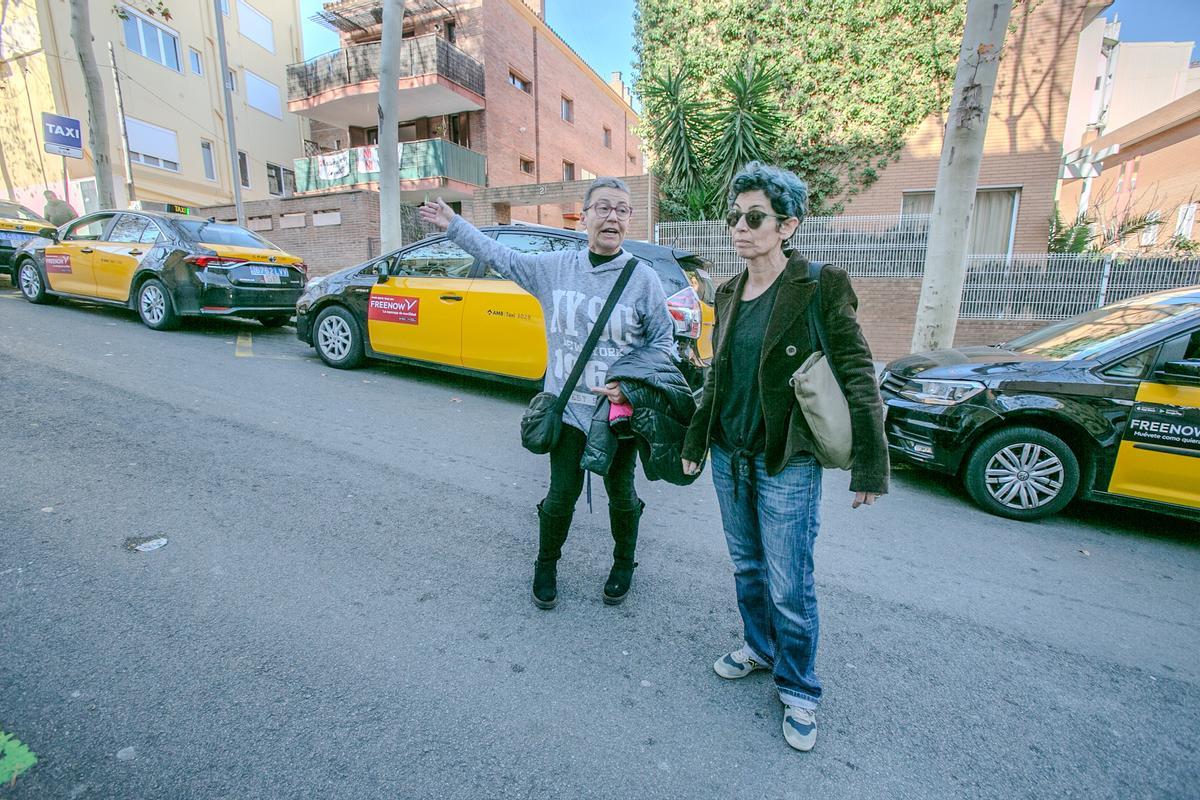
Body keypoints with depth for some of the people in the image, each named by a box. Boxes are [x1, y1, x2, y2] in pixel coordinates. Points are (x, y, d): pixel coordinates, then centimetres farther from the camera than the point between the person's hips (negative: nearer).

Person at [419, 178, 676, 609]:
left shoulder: (643, 278, -7)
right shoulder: (555, 267, 1)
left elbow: (663, 341, -2)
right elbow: (501, 257, 14)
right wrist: (454, 226, 18)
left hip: (619, 411, -1)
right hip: (567, 408, 1)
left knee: (621, 494, 15)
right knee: (561, 495, 9)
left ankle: (623, 566, 41)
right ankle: (545, 567, 36)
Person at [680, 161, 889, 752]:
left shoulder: (820, 288, -11)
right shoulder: (729, 294, 7)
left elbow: (859, 378, -11)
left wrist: (869, 469, -12)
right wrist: (695, 443, 16)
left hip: (788, 465, -5)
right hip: (730, 457, 6)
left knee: (789, 587, 6)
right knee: (747, 567, 20)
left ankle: (798, 692, 30)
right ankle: (760, 647, 44)